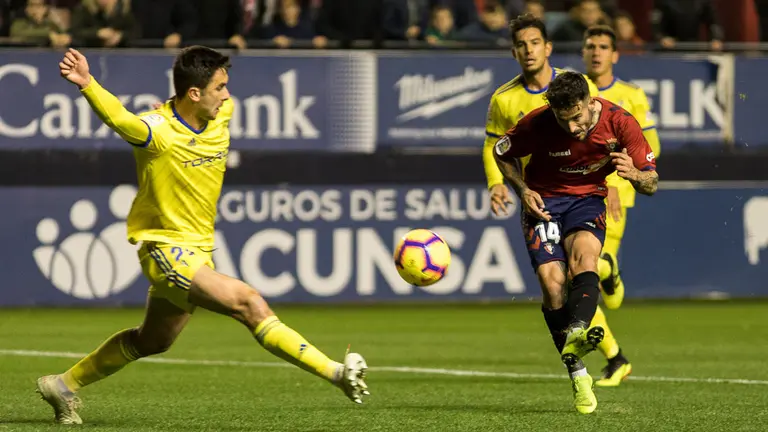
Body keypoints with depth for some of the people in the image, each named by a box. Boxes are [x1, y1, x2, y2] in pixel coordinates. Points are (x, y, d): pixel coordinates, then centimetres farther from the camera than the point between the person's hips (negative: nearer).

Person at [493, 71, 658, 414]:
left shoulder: (620, 123, -16)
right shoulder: (537, 124, -18)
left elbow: (651, 183, -9)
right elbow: (501, 153, 3)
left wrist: (634, 174, -32)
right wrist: (524, 191, -11)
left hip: (587, 199, 0)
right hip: (544, 201, 0)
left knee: (584, 254, -33)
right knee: (552, 280, -19)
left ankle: (575, 334, -55)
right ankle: (578, 375, -12)